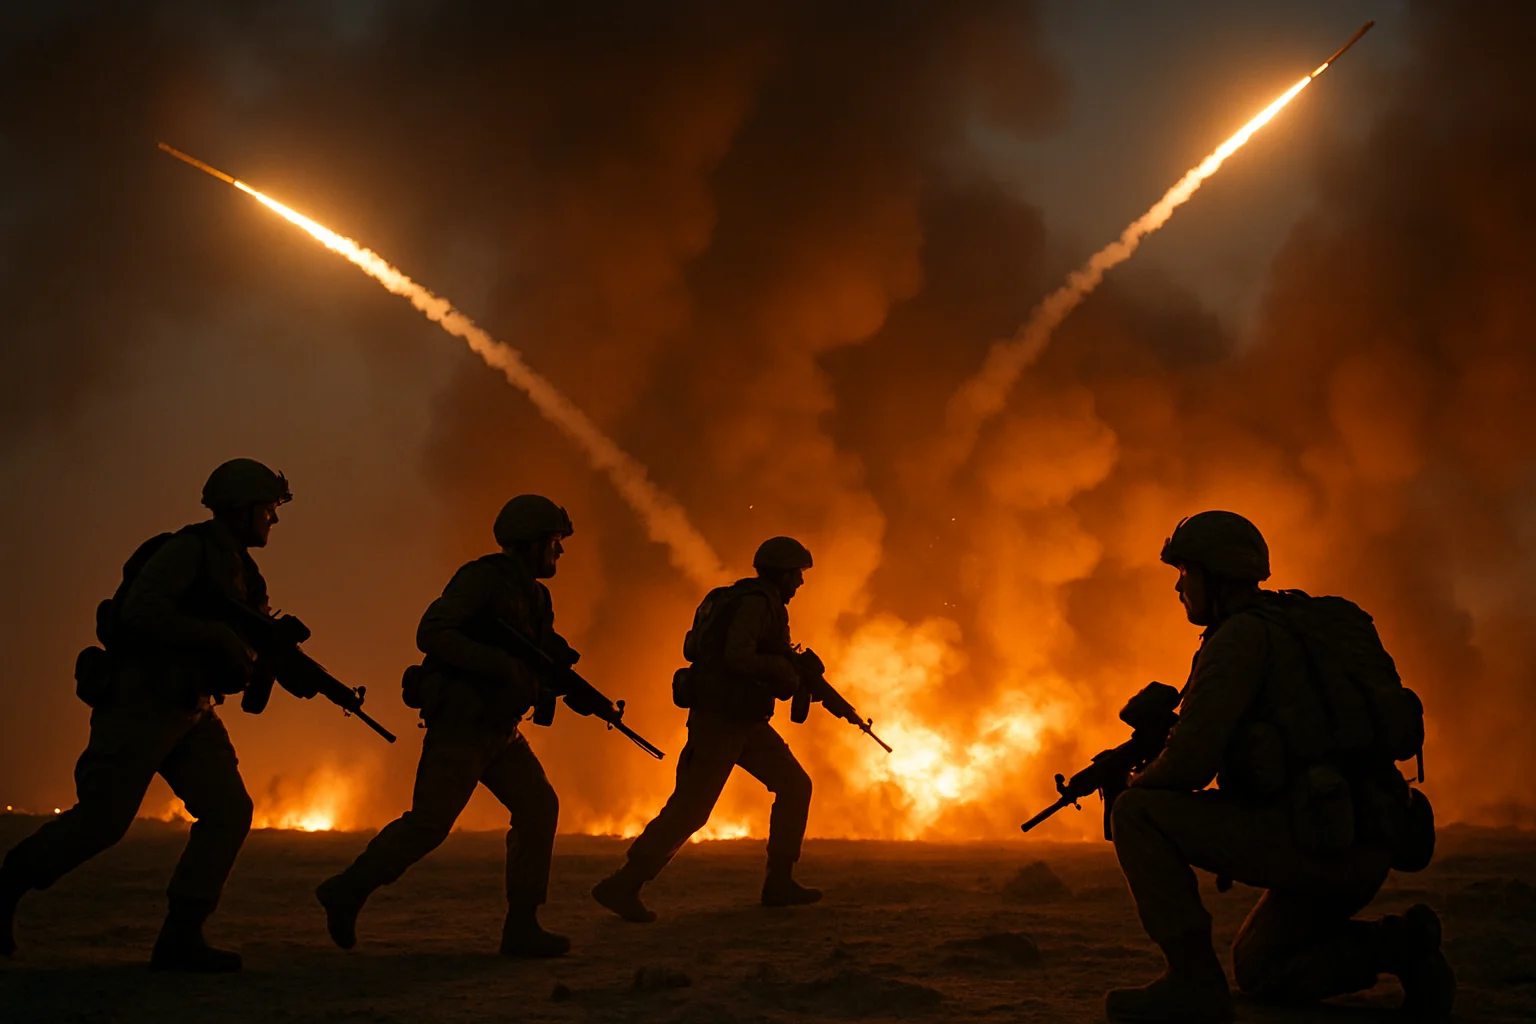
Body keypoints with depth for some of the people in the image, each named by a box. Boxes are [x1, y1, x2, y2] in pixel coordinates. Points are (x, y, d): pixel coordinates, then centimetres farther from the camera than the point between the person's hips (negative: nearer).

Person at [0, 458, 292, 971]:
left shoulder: (239, 572, 17)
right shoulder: (188, 548, -9)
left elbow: (235, 654, 18)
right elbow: (142, 608, -23)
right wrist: (218, 636, -23)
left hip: (190, 712, 9)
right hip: (141, 703, -9)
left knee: (229, 810, -6)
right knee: (103, 818, -9)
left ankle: (180, 938, -6)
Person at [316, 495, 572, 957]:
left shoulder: (535, 598, 15)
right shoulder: (482, 578, -12)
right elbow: (431, 633, -22)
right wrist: (499, 663, -27)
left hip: (499, 730, 9)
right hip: (459, 725, -9)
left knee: (539, 807, -2)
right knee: (429, 821, -10)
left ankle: (522, 928, 0)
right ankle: (346, 892, 7)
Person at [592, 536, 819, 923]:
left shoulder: (758, 602, 17)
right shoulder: (757, 603, -14)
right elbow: (737, 657, -28)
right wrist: (786, 669, -13)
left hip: (744, 722, 11)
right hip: (720, 720, -11)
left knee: (794, 785, 10)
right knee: (690, 807, -11)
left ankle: (779, 882, 13)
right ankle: (623, 885, -8)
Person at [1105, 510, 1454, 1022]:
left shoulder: (1240, 637, -7)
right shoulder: (1294, 627, 24)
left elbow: (1190, 762, -17)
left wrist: (1139, 784, 6)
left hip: (1312, 838, -10)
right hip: (1362, 848, 10)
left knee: (1136, 815, -6)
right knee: (1256, 967, 27)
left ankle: (1192, 979, -9)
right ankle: (1394, 943, 8)